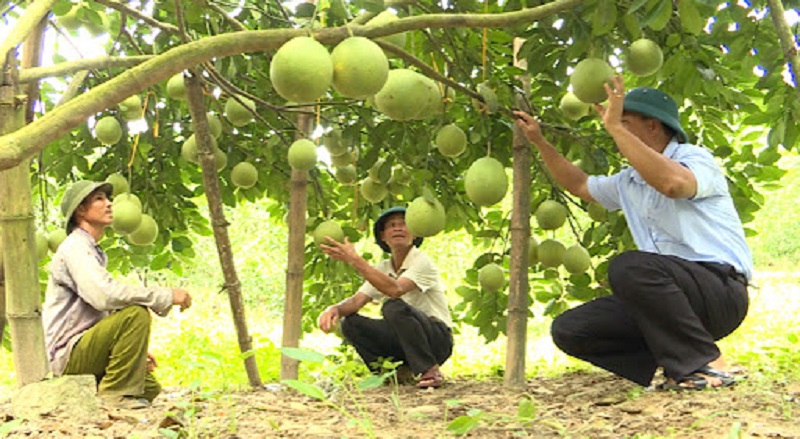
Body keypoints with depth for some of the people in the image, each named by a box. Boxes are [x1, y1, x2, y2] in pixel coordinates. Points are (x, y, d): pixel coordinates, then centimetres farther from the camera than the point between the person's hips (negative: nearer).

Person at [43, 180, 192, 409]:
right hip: (68, 354, -10)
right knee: (136, 313, -27)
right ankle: (114, 393, -20)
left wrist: (134, 351, 13)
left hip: (84, 350, 10)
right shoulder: (74, 247, -13)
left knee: (150, 388, 10)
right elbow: (105, 295, -31)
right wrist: (166, 296, -27)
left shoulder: (94, 252, 20)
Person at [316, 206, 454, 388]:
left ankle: (430, 372, -20)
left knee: (394, 307, -33)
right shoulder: (382, 269, 8)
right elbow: (357, 300, -3)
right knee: (350, 322, -12)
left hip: (438, 339, -6)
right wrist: (336, 308, -27)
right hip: (404, 340, 6)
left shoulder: (422, 262, -14)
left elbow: (395, 290, -33)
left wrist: (354, 260, -35)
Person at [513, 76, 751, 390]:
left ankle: (707, 364, -18)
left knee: (630, 266, -35)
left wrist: (614, 126, -27)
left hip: (721, 288, -8)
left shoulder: (695, 158, -5)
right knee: (568, 329, -5)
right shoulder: (628, 182, 20)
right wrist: (539, 142, 31)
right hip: (665, 296, 8)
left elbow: (673, 183, -30)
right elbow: (580, 185, 37)